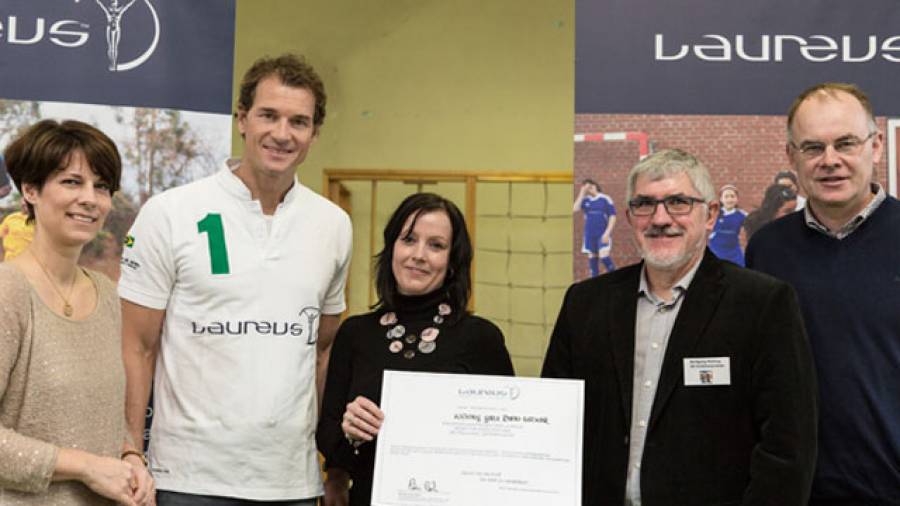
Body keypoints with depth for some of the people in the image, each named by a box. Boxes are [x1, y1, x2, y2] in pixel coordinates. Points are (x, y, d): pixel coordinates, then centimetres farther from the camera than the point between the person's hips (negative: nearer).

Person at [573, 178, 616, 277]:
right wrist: (582, 193, -9)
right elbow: (575, 209, -10)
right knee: (592, 257, 6)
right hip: (590, 234, 4)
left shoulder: (606, 199, -3)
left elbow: (613, 217, -5)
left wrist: (607, 232, -15)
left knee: (604, 256, -16)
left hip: (603, 234, -4)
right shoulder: (585, 200, 6)